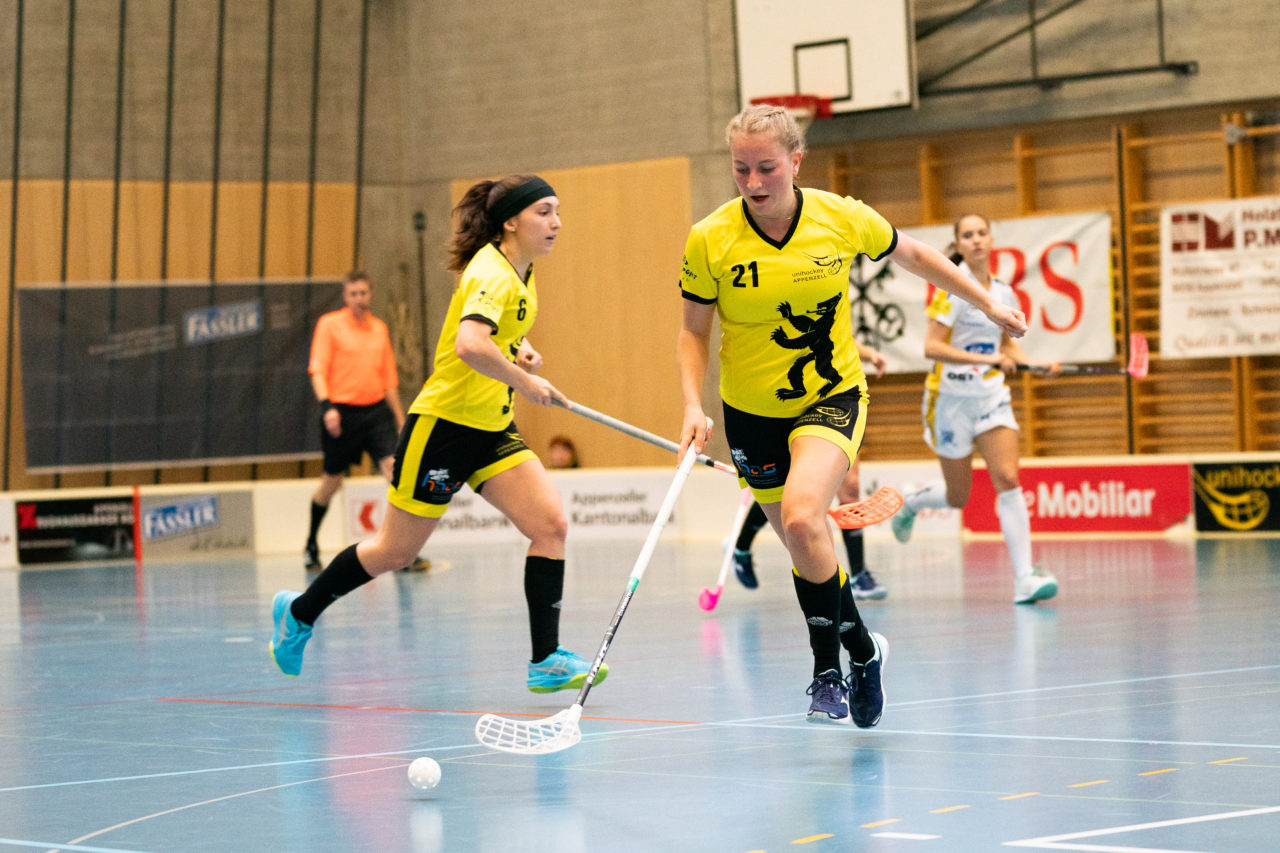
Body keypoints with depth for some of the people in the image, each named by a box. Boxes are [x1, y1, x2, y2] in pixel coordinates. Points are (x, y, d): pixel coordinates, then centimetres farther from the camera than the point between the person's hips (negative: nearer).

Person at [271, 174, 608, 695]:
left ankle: (546, 661, -8)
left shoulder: (521, 272, 8)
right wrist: (523, 382, -28)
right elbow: (469, 344, -39)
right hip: (445, 423, -8)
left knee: (551, 524, -10)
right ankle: (300, 613, 28)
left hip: (492, 429, 8)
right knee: (396, 550, 6)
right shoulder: (491, 272, -21)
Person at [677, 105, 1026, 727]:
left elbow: (911, 255, 7)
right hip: (751, 411, 2)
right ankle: (861, 649, 33)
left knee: (802, 517, -26)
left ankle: (830, 667, -9)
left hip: (831, 397, -2)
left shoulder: (842, 219, -12)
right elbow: (694, 331, -1)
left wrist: (988, 304, 14)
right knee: (801, 546, 10)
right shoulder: (709, 241, -13)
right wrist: (693, 405, -16)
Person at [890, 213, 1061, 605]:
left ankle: (1025, 578, -17)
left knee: (1008, 480, -13)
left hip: (992, 397, 4)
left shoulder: (1004, 293, 6)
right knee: (958, 497, 5)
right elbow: (932, 347, -18)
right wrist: (985, 358, -26)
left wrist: (1037, 365, 2)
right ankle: (910, 503, 40)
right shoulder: (954, 289, -11)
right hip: (952, 397, -4)